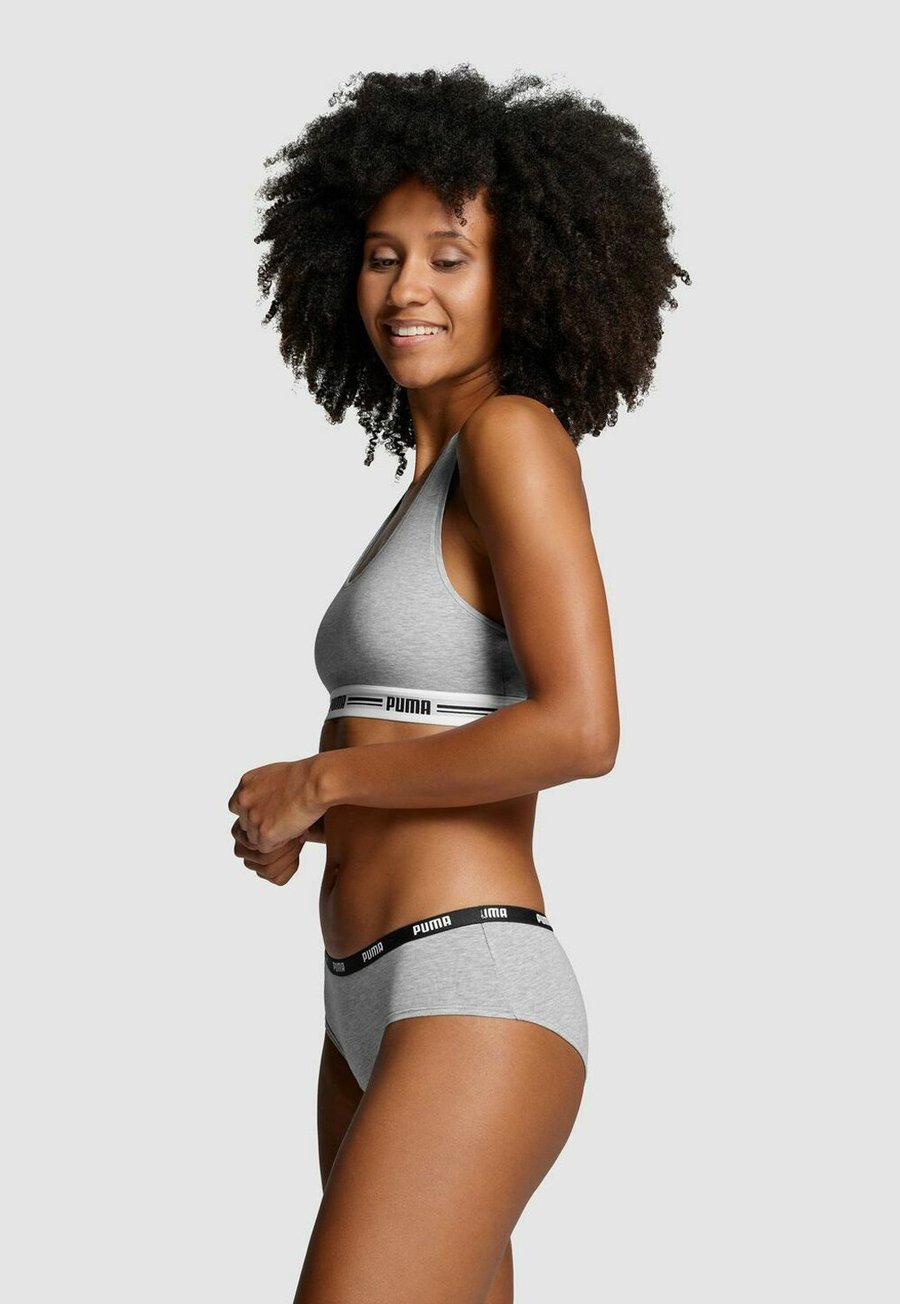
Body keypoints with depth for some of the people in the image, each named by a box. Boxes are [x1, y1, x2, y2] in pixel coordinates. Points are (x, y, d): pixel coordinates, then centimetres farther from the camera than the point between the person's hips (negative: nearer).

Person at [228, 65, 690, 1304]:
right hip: (373, 1011, 10)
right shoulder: (442, 480, 17)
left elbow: (580, 730, -21)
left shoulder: (515, 431, -10)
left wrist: (319, 780, -11)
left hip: (474, 1001, -10)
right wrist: (299, 819, 7)